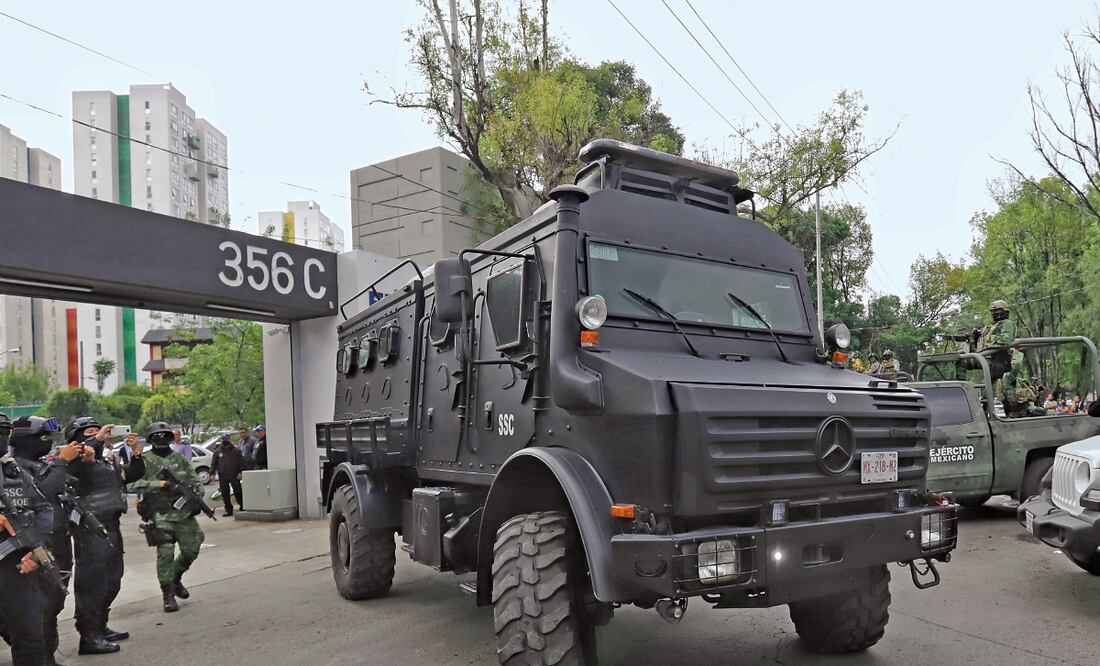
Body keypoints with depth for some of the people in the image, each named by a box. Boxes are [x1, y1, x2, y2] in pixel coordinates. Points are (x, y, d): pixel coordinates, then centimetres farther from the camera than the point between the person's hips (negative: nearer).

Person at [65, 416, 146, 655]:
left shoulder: (109, 463, 17)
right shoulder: (78, 461, -7)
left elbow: (135, 474, 16)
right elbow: (71, 460, -30)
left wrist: (136, 452, 0)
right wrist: (97, 439, -26)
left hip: (112, 528, 9)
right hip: (90, 531, -9)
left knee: (111, 583, 16)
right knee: (92, 584, -6)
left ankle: (101, 628, 29)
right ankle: (89, 637, 1)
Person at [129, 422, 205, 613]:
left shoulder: (180, 458, 12)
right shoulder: (145, 460, -1)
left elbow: (195, 480, 14)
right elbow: (132, 484, -13)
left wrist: (197, 493, -5)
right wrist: (157, 484, -21)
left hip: (184, 512, 4)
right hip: (161, 514, -4)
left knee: (191, 550, 5)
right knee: (165, 554, -8)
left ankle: (176, 578, 31)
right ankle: (168, 595, 3)